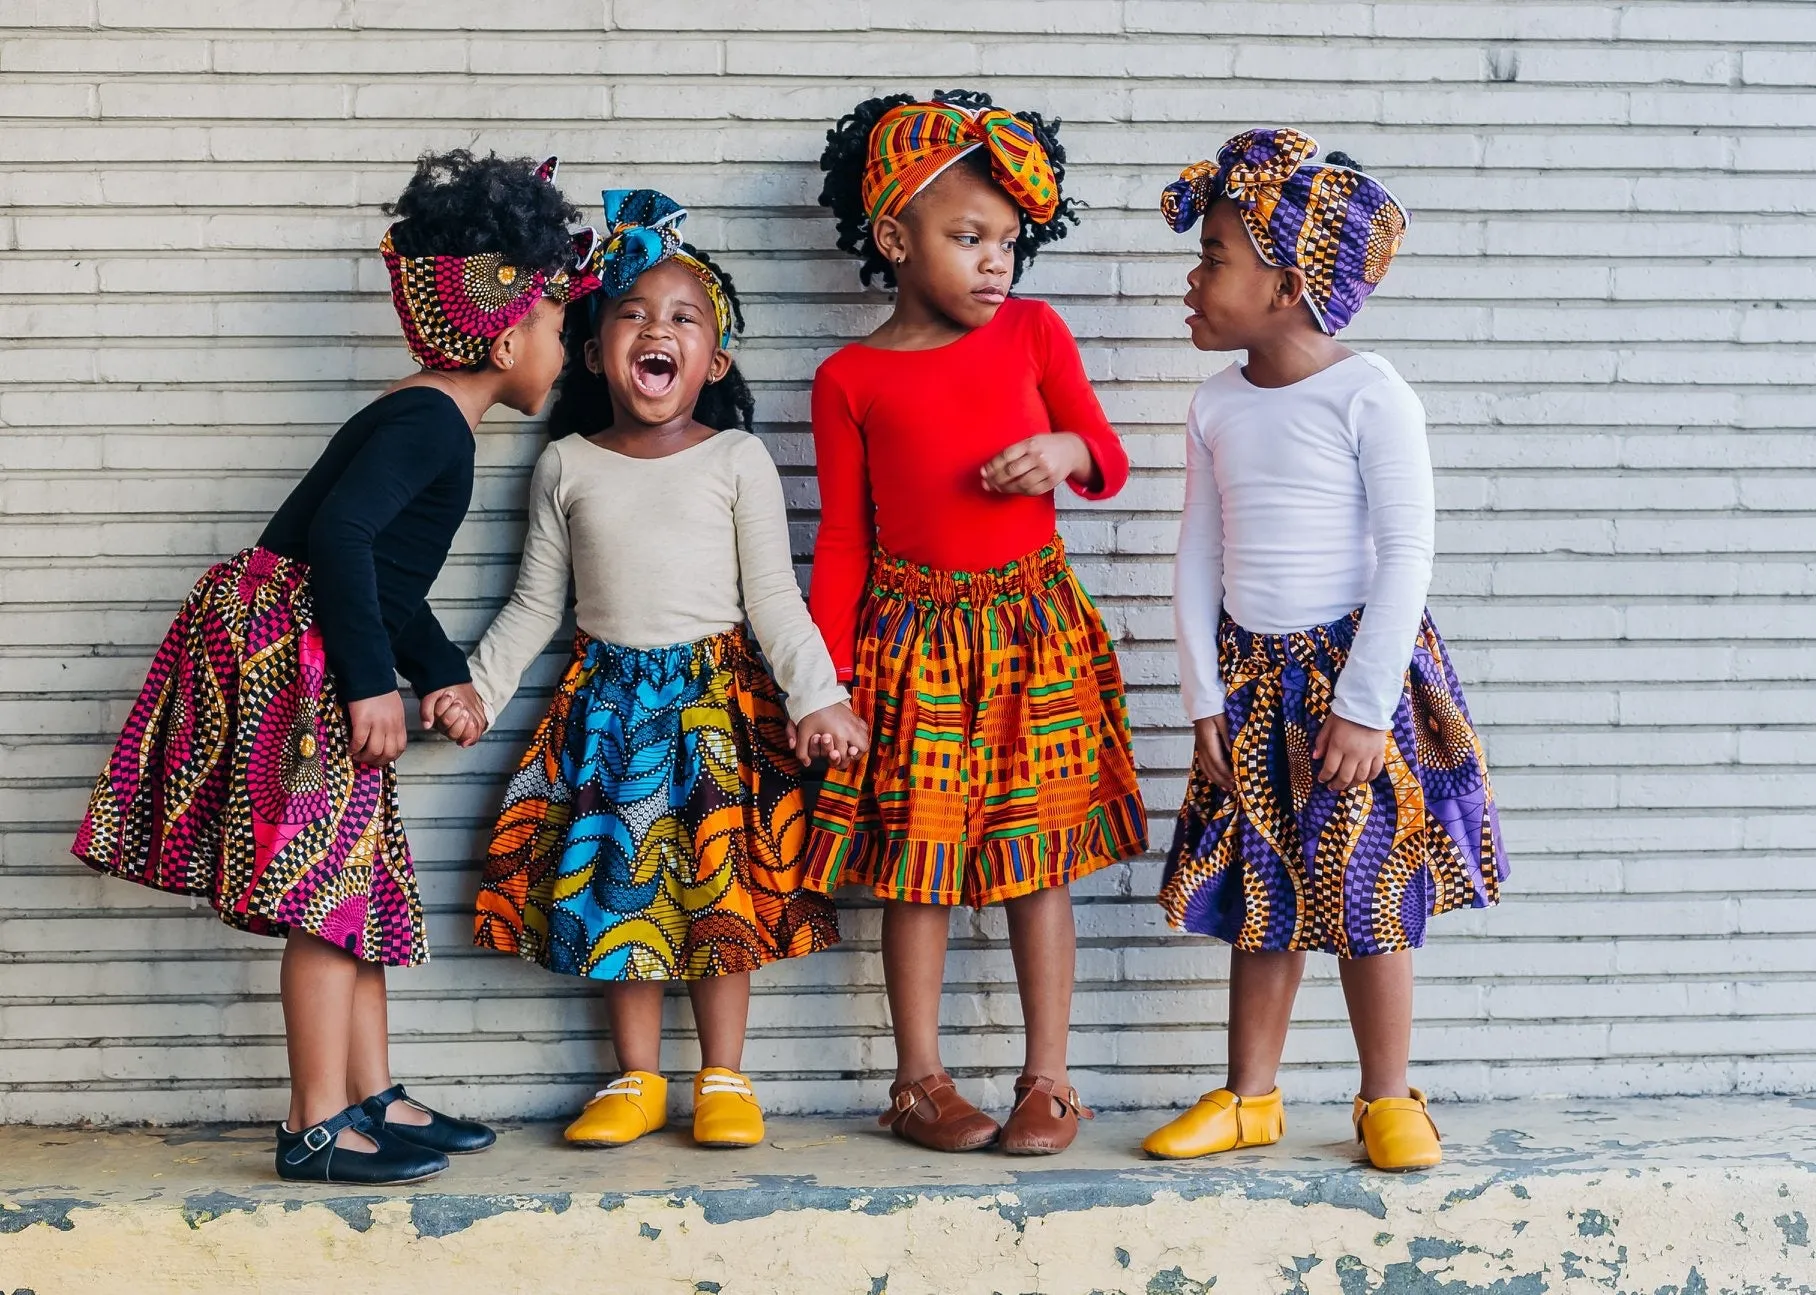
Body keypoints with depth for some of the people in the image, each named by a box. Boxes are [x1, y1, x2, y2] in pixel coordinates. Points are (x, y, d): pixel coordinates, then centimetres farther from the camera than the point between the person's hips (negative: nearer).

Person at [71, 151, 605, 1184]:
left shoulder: (425, 422, 17)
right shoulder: (432, 421, -15)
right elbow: (340, 532, -26)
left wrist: (443, 670, 20)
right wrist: (372, 681, -26)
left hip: (319, 660, 11)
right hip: (292, 650, -11)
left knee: (365, 882, 14)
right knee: (331, 885, -8)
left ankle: (373, 1100, 20)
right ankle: (317, 1127, -5)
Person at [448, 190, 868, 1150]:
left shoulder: (735, 460, -1)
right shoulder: (567, 465, 5)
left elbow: (772, 595, -2)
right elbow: (536, 601, 10)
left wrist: (818, 696, -10)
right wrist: (478, 688, 4)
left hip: (716, 694, -2)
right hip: (607, 698, 2)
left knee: (719, 882, -1)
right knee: (612, 882, 3)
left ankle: (724, 1080, 10)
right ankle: (637, 1080, 14)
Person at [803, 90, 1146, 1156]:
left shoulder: (1035, 332, 2)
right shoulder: (851, 379, -1)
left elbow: (1108, 459, 9)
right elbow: (842, 539, 3)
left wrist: (1068, 452, -15)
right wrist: (830, 679, -1)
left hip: (1036, 627, 1)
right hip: (914, 633, -1)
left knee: (1041, 855, 3)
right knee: (919, 860, 3)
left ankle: (1050, 1078, 11)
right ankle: (921, 1079, 14)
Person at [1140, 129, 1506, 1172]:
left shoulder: (1368, 394, -12)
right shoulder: (1218, 408, 4)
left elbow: (1408, 553, -14)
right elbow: (1199, 557, 7)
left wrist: (1364, 707, -17)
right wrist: (1207, 702, 0)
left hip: (1353, 669, -5)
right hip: (1253, 675, 5)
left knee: (1369, 898, 2)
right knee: (1262, 898, 10)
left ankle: (1390, 1102, 15)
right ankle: (1251, 1099, 20)